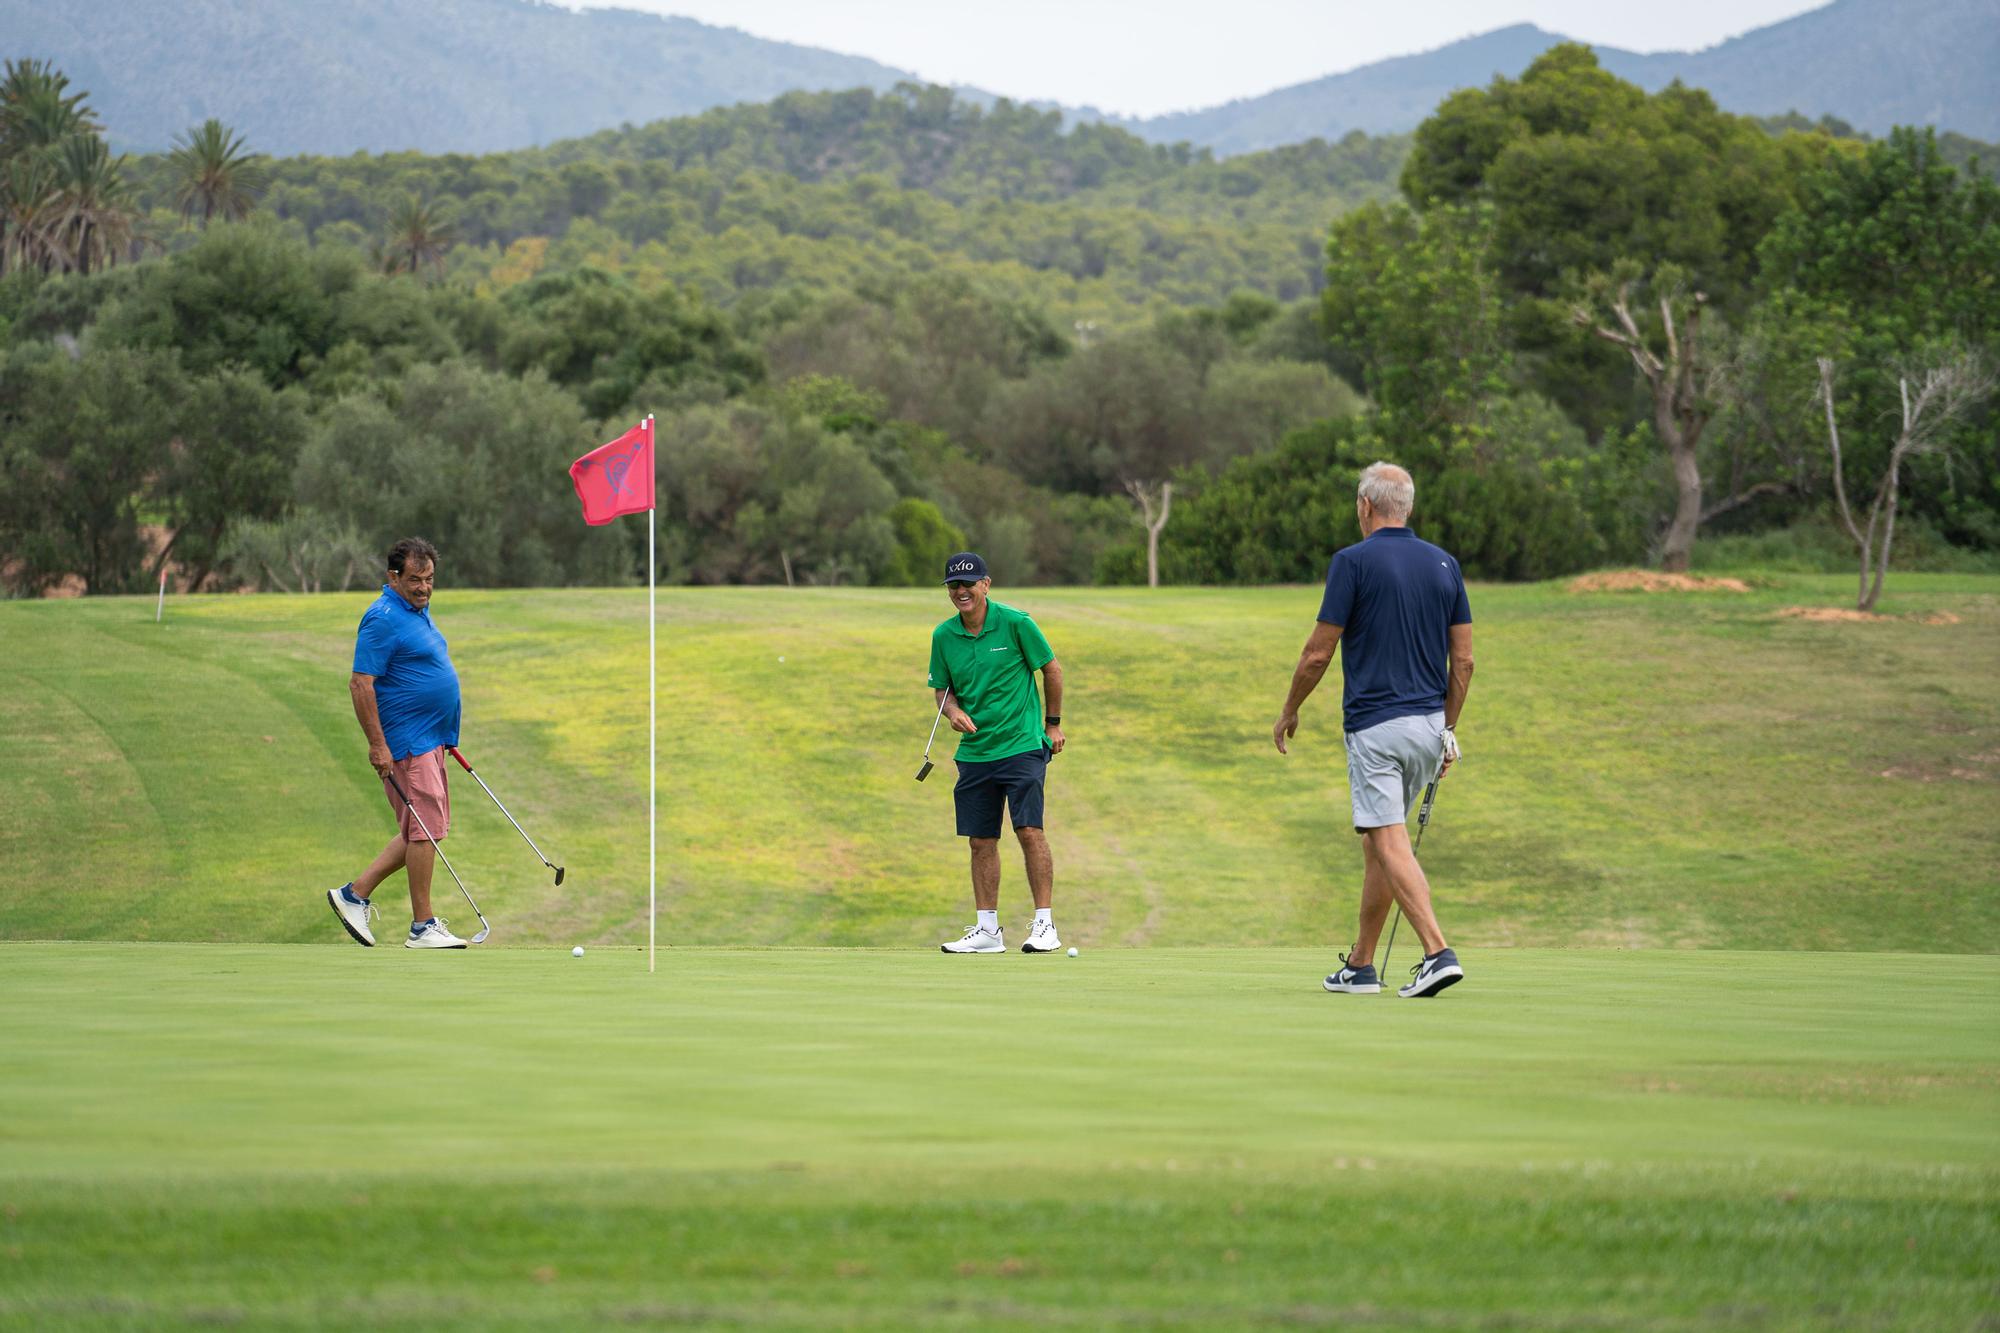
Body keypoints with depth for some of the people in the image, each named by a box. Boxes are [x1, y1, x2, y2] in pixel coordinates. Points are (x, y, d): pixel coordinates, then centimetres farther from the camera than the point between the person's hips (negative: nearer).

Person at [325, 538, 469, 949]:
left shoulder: (418, 611, 14)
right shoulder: (384, 619, -16)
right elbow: (361, 684, -20)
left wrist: (446, 737, 26)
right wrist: (377, 745, -23)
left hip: (429, 740, 10)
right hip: (407, 744, -10)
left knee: (424, 830, 12)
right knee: (425, 829, -8)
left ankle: (356, 893, 16)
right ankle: (423, 926, -2)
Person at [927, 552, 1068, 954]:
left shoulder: (1015, 623, -9)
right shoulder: (943, 636, 2)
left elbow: (1052, 668, 2)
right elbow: (942, 688, 12)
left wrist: (1053, 723, 7)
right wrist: (953, 710, -10)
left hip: (1022, 744, -5)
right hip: (974, 751, 5)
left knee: (1029, 830, -13)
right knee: (981, 841, 6)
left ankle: (1045, 925, -9)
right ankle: (987, 929, 13)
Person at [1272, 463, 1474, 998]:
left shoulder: (1353, 562, -8)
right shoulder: (1443, 565, 8)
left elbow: (1318, 653, -7)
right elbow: (1463, 660, 8)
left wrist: (1289, 712, 9)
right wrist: (1448, 731, 17)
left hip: (1374, 724, -6)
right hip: (1429, 724, 6)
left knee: (1390, 844, -10)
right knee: (1380, 843, 16)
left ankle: (1438, 952, -25)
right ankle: (1360, 964, 22)